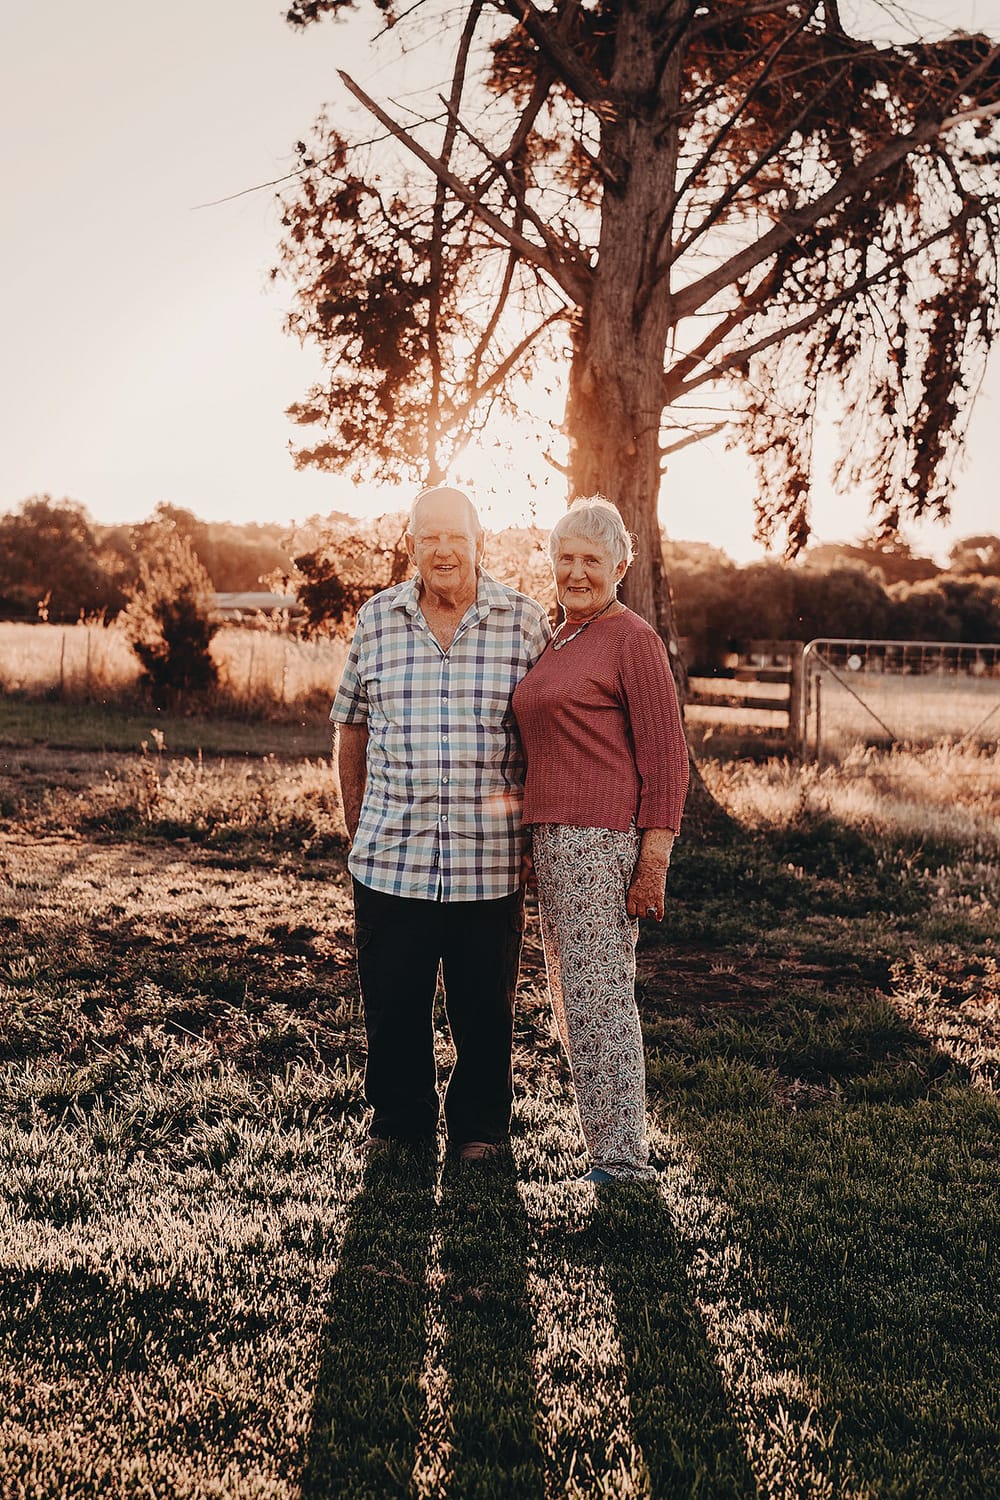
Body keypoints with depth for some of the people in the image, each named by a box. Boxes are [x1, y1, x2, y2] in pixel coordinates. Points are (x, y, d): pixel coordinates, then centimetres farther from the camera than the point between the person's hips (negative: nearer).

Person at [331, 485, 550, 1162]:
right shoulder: (377, 619, 5)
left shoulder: (525, 620, 0)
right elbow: (352, 727, 14)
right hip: (390, 860, 2)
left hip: (490, 865, -1)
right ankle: (400, 1124, 31)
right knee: (392, 1005, 11)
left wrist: (533, 827, 3)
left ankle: (480, 1127, 30)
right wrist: (358, 827, 12)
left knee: (485, 1010, 11)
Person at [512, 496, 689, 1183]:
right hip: (554, 836, 9)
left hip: (604, 838, -9)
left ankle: (623, 1156, 4)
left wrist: (655, 858, -17)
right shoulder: (558, 641, 18)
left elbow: (667, 754, -12)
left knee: (599, 996, -6)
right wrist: (538, 842, 18)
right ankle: (609, 1144, 25)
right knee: (573, 997, 14)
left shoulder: (633, 639, -8)